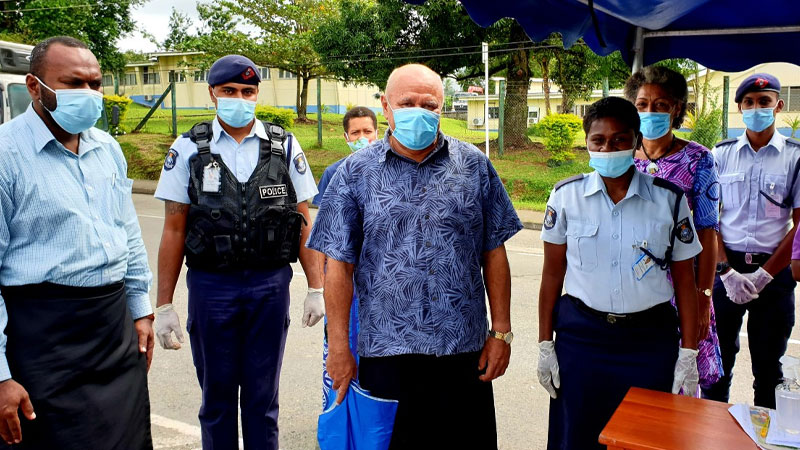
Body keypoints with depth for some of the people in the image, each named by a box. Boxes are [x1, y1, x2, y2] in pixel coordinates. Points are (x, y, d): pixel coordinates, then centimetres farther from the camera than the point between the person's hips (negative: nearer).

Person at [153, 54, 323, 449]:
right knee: (217, 395, 12)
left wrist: (315, 287, 2)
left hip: (270, 285, 1)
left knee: (262, 394, 12)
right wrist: (164, 305, -1)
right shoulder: (189, 149, 1)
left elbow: (303, 223, 5)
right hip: (211, 285, 0)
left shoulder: (284, 146, 3)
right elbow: (174, 231, 1)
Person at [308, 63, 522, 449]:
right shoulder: (355, 173, 0)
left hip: (465, 349, 2)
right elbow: (340, 265, -1)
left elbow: (494, 253, 5)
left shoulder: (474, 166, 4)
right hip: (386, 352, -1)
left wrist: (501, 331, 2)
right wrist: (338, 348, -3)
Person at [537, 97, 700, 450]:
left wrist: (688, 355, -1)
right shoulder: (566, 196, -2)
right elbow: (552, 275, 2)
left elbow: (685, 282, 2)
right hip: (580, 337, 0)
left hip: (651, 341, 0)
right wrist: (545, 345, 2)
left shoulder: (669, 200, -2)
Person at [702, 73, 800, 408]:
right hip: (725, 269, 1)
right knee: (717, 358, 8)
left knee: (768, 365, 10)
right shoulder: (721, 154, 5)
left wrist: (763, 275, -9)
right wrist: (727, 271, -8)